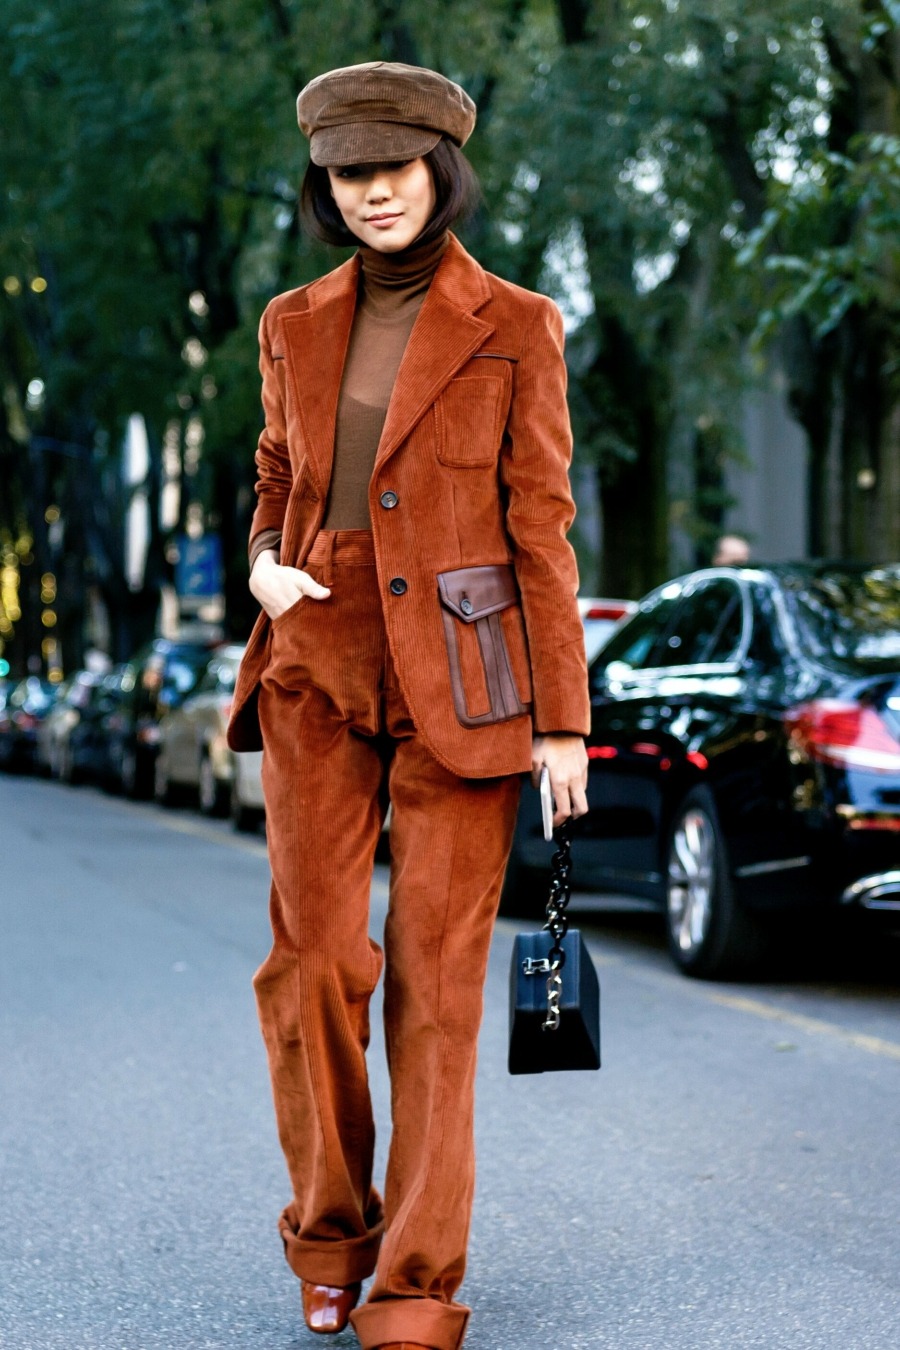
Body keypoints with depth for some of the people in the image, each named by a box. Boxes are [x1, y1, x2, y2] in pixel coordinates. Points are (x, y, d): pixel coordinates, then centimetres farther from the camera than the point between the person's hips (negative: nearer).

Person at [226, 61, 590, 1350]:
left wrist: (563, 721, -6)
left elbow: (541, 528, -3)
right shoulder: (297, 327, 10)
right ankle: (331, 1239, 18)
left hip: (460, 684, -3)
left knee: (438, 979, -3)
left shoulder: (514, 328, -1)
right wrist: (264, 566, -2)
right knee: (313, 957, -3)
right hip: (320, 671, 3)